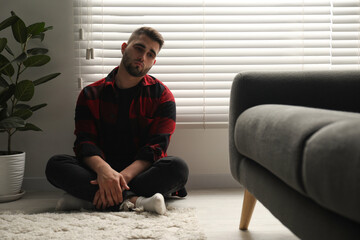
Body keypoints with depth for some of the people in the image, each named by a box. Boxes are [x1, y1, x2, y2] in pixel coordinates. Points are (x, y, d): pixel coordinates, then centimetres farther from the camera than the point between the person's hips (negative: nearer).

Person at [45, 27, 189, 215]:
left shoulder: (162, 96, 6)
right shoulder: (91, 95, 10)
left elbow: (156, 147, -7)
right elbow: (85, 142, -3)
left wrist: (123, 176, -25)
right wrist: (103, 169, -27)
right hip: (101, 172, 1)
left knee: (177, 167, -31)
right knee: (55, 164, -23)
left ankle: (86, 197, -31)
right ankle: (134, 200, -36)